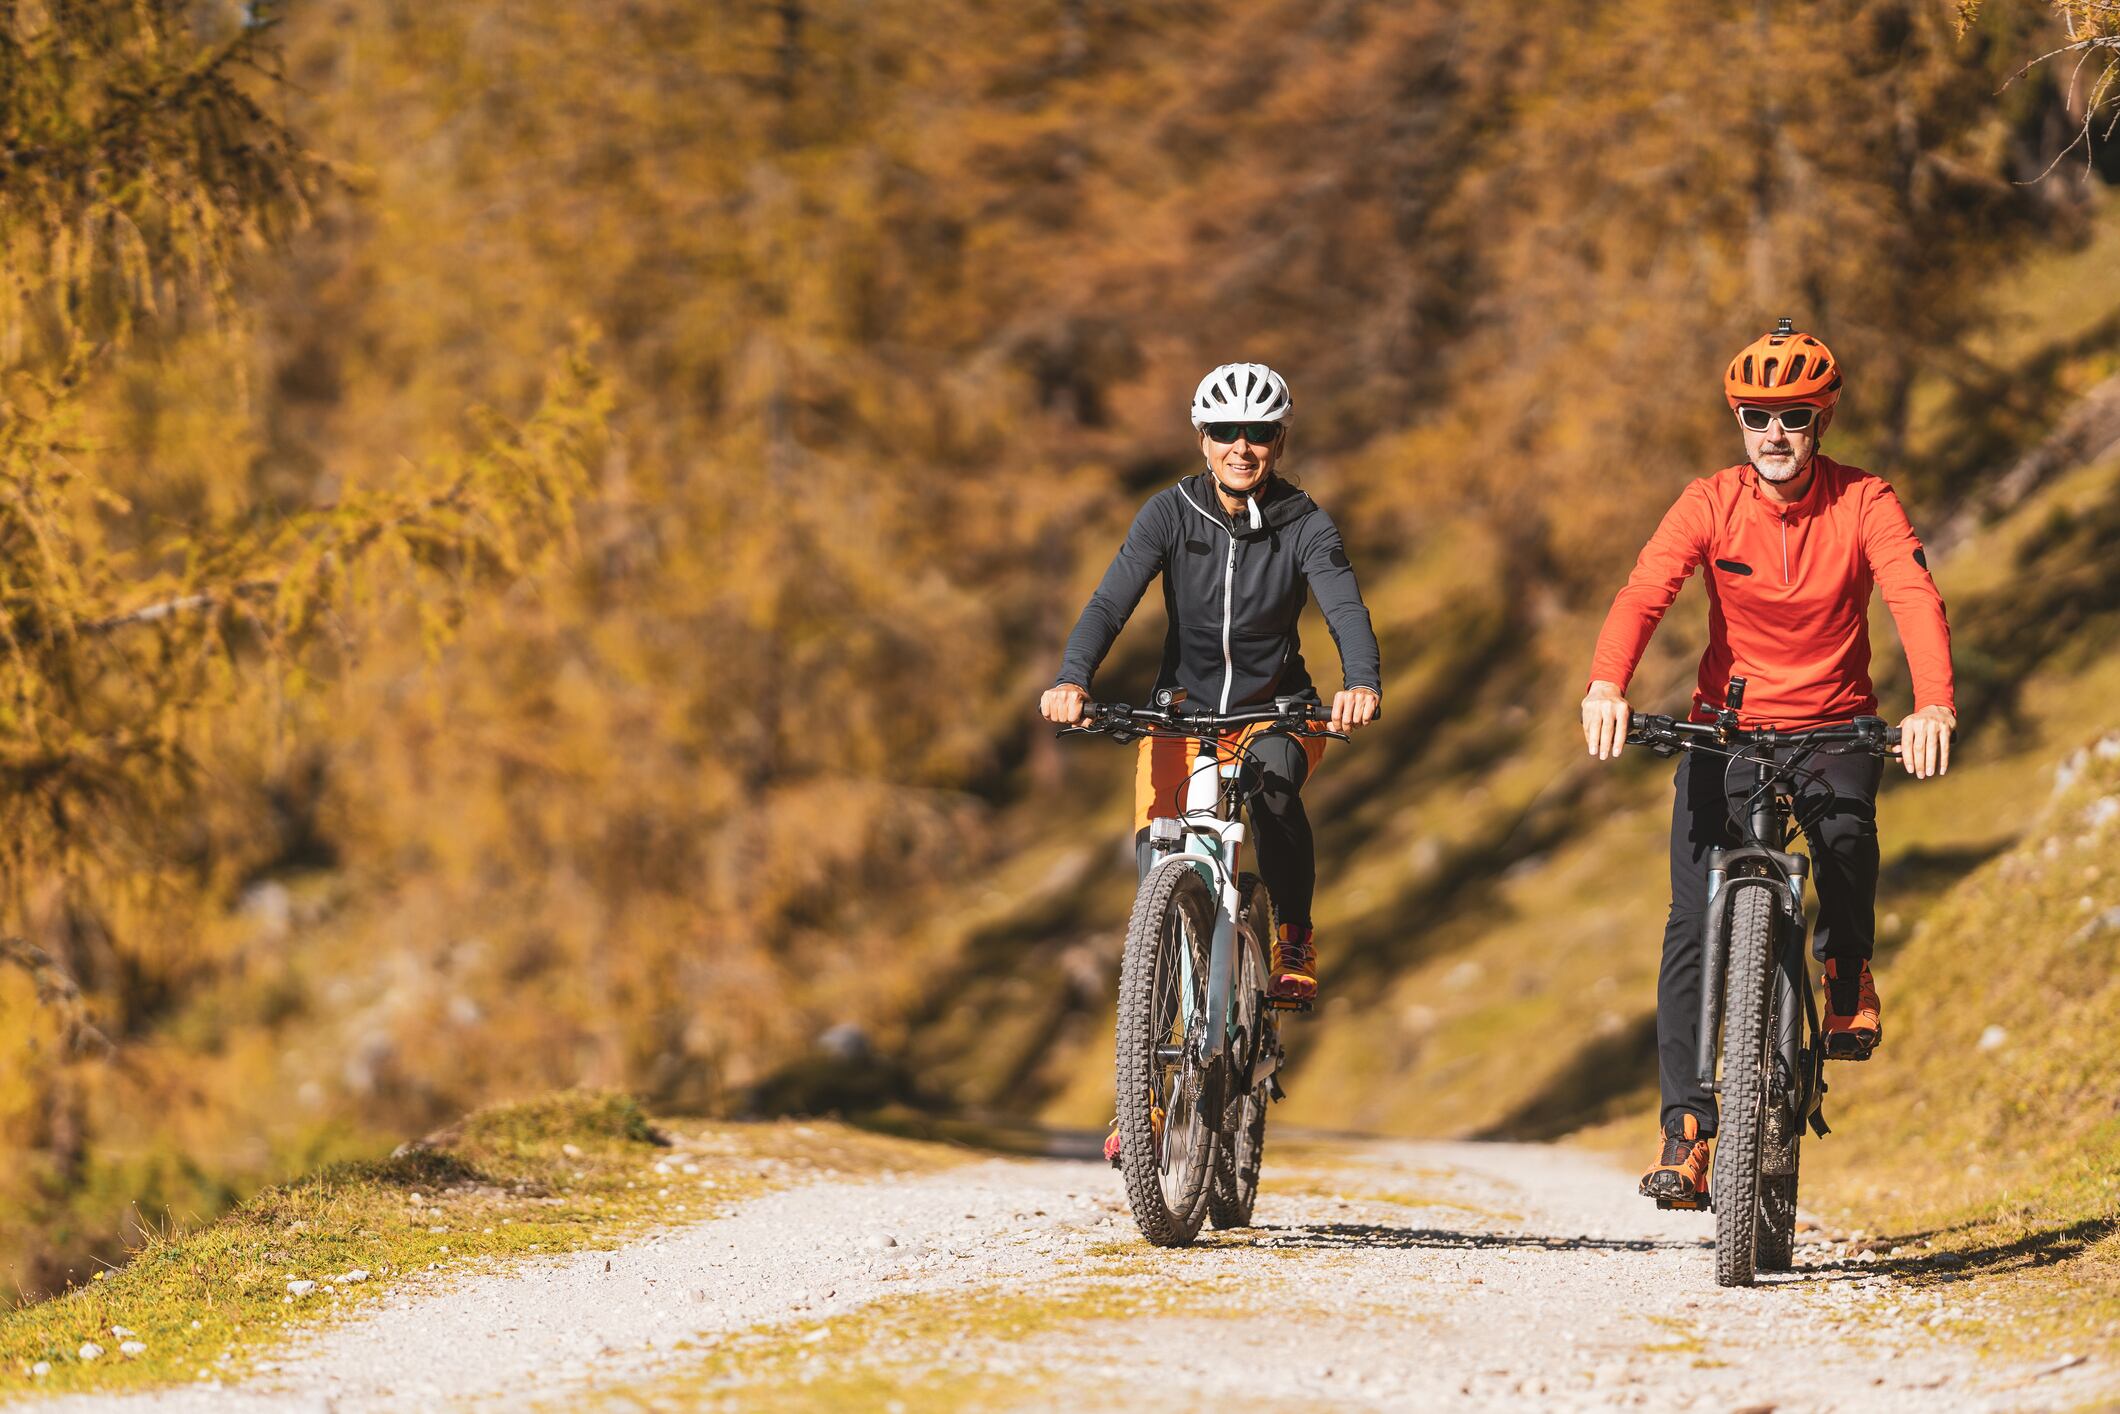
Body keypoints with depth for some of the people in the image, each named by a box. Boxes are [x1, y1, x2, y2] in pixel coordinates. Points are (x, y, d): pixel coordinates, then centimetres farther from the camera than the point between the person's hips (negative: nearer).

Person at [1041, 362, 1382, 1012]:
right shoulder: (1171, 513, -9)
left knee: (1273, 780, -34)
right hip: (1185, 707, 1)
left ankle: (1295, 941, -16)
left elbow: (1346, 609, -26)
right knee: (1157, 855, -19)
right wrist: (1071, 680, -39)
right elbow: (1110, 602, -19)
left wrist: (1362, 683, -48)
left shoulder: (1305, 526, -11)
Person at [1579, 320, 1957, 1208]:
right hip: (1727, 725, 1)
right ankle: (1686, 1130, -10)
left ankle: (1848, 970, -2)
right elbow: (1644, 593, -22)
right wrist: (1607, 686, -42)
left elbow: (1915, 600, -25)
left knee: (1844, 829, -34)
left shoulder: (1863, 504, -10)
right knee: (1694, 925, -14)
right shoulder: (1710, 504, -8)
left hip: (1833, 725, -1)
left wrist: (1934, 706, -44)